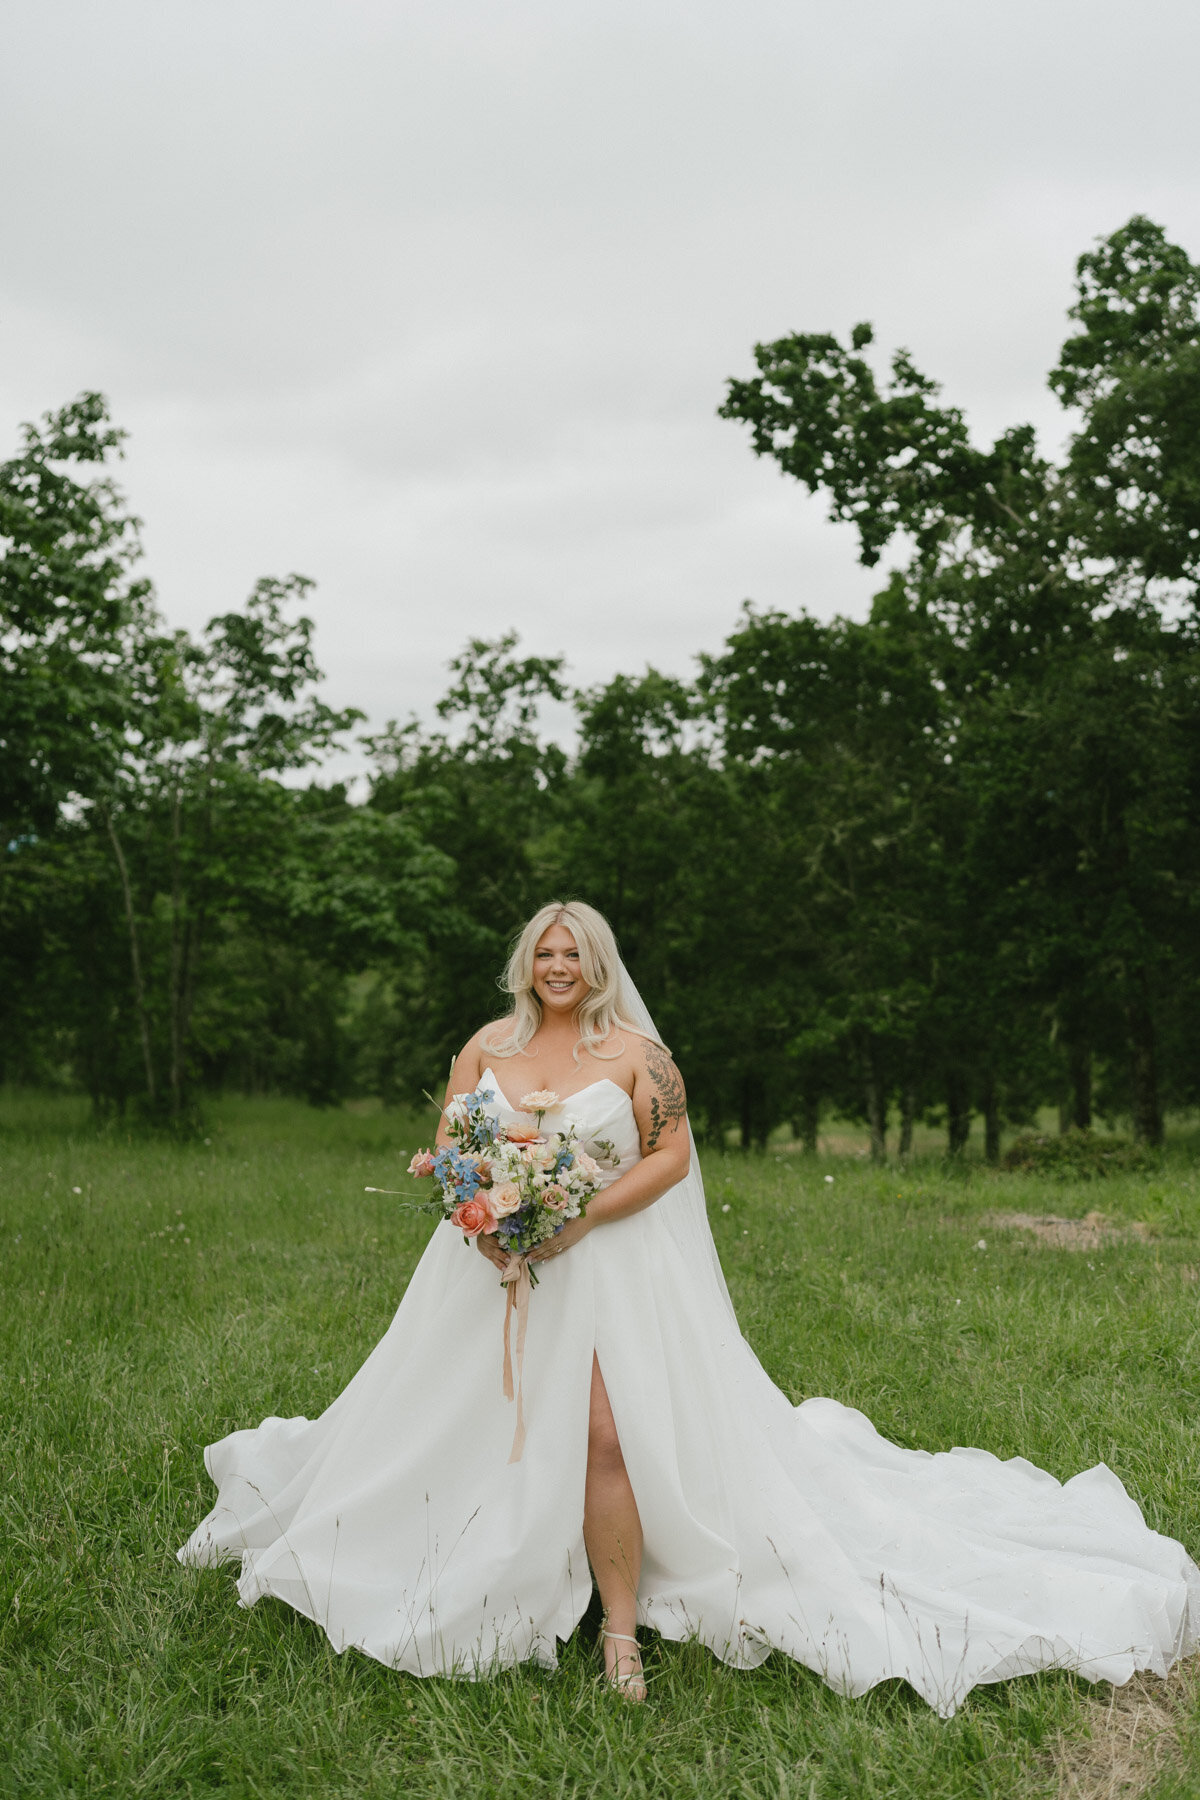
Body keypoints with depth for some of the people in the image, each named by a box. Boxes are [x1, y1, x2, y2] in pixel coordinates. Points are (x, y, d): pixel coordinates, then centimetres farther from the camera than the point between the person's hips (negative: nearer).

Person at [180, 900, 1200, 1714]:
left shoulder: (635, 1052, -2)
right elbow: (447, 1153, 9)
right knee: (466, 1425, 7)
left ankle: (622, 1626, 1)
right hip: (493, 1266, 4)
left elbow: (670, 1157, -6)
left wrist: (576, 1217, -16)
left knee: (603, 1434, -13)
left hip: (603, 1265, -3)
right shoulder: (489, 1046, 8)